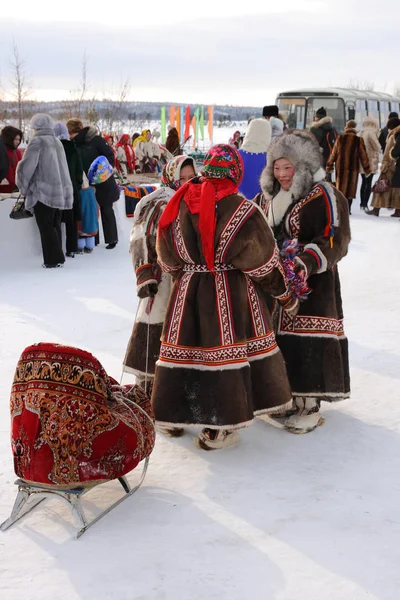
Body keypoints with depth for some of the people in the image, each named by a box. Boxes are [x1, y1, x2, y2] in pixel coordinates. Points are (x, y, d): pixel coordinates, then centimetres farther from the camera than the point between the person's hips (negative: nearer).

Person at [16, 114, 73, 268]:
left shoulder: (37, 142, -8)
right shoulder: (57, 142, 12)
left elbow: (26, 167, -11)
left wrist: (23, 188, 3)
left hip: (43, 192, -7)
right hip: (60, 191, 7)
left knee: (46, 226, -2)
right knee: (55, 225, 13)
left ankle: (53, 259, -4)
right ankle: (57, 257, 16)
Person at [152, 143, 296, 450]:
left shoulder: (179, 204, -1)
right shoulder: (243, 211, -13)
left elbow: (167, 260, 8)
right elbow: (263, 261, -5)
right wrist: (285, 292, 10)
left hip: (187, 292, 4)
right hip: (231, 296, -4)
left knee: (183, 350, 14)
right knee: (226, 353, 5)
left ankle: (171, 417, 27)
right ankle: (218, 428, 11)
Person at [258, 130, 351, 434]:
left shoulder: (324, 196, -10)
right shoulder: (268, 196, 13)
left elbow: (335, 242, -16)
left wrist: (307, 262, -29)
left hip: (312, 283, -6)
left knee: (308, 340, -8)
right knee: (279, 337, 10)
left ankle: (309, 405, 2)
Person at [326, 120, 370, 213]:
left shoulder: (340, 138, -2)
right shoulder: (358, 140, -7)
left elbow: (334, 153, 4)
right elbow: (363, 155, -2)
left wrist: (329, 166, 15)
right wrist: (367, 169, 7)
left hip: (340, 167, 2)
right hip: (353, 168, -1)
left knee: (340, 187, 10)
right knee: (350, 188, 7)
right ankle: (347, 209, 2)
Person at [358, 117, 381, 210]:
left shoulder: (361, 133, 7)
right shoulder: (371, 133, -14)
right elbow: (377, 147, -11)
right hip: (370, 162, -7)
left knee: (364, 182, 16)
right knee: (369, 183, -4)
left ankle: (362, 203, 20)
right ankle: (365, 204, -7)